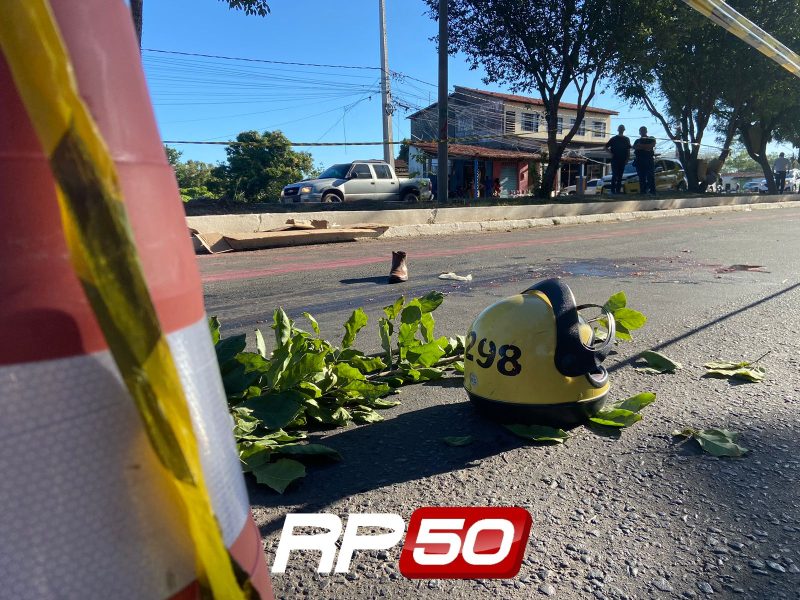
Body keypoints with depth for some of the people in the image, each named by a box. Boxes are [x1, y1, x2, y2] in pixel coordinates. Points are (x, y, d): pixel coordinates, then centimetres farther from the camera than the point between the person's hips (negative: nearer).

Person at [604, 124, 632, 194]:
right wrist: (611, 153, -8)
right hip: (614, 159, -3)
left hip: (622, 160, 3)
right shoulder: (614, 139, 6)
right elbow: (606, 147, 7)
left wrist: (627, 159, 3)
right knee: (614, 175, -11)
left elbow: (628, 150, 13)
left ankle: (618, 190, 5)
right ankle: (613, 190, -10)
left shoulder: (626, 139, 13)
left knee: (620, 175, 3)